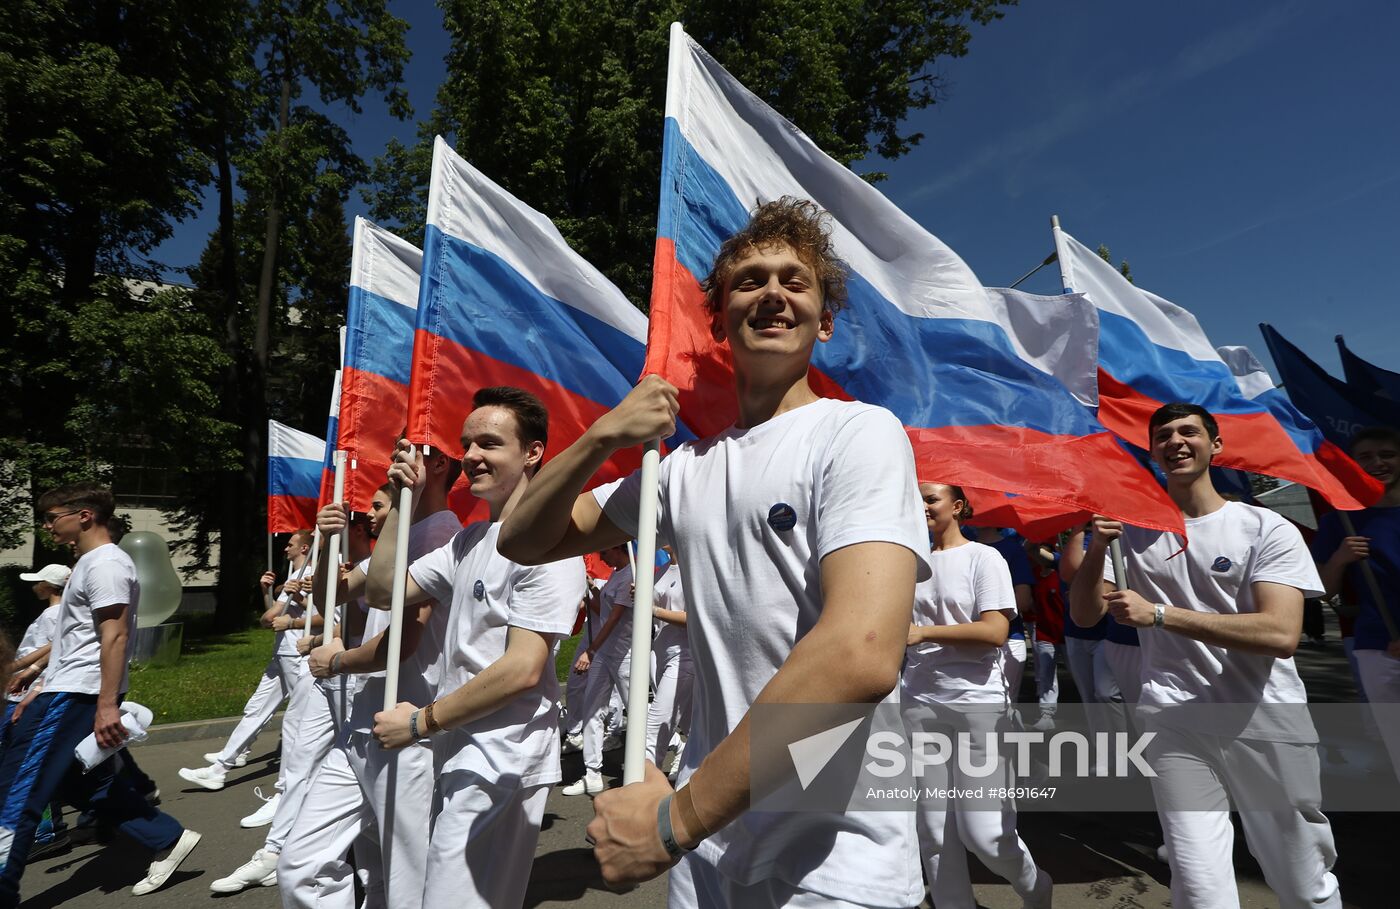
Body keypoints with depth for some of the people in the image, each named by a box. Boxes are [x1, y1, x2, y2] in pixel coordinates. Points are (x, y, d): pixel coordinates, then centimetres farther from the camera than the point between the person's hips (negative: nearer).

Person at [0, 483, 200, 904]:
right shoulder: (89, 562, 17)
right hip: (67, 692, 10)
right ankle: (169, 840, 18)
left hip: (75, 696, -10)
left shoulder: (106, 564, -15)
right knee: (87, 783, 14)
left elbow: (115, 636, -22)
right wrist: (42, 689, 21)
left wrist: (107, 706, -25)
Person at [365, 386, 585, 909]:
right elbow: (382, 592, 9)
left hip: (501, 762, -8)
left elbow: (523, 669, -23)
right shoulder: (469, 540, 10)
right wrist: (401, 503, 2)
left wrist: (422, 721, -13)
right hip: (459, 754, 9)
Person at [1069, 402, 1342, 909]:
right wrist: (1097, 548, -17)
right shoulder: (1132, 530, 4)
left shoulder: (1268, 529, -3)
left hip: (1269, 722, 0)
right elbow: (1085, 616, -1)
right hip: (1176, 725, 0)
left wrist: (1158, 613, -22)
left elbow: (1282, 634, -16)